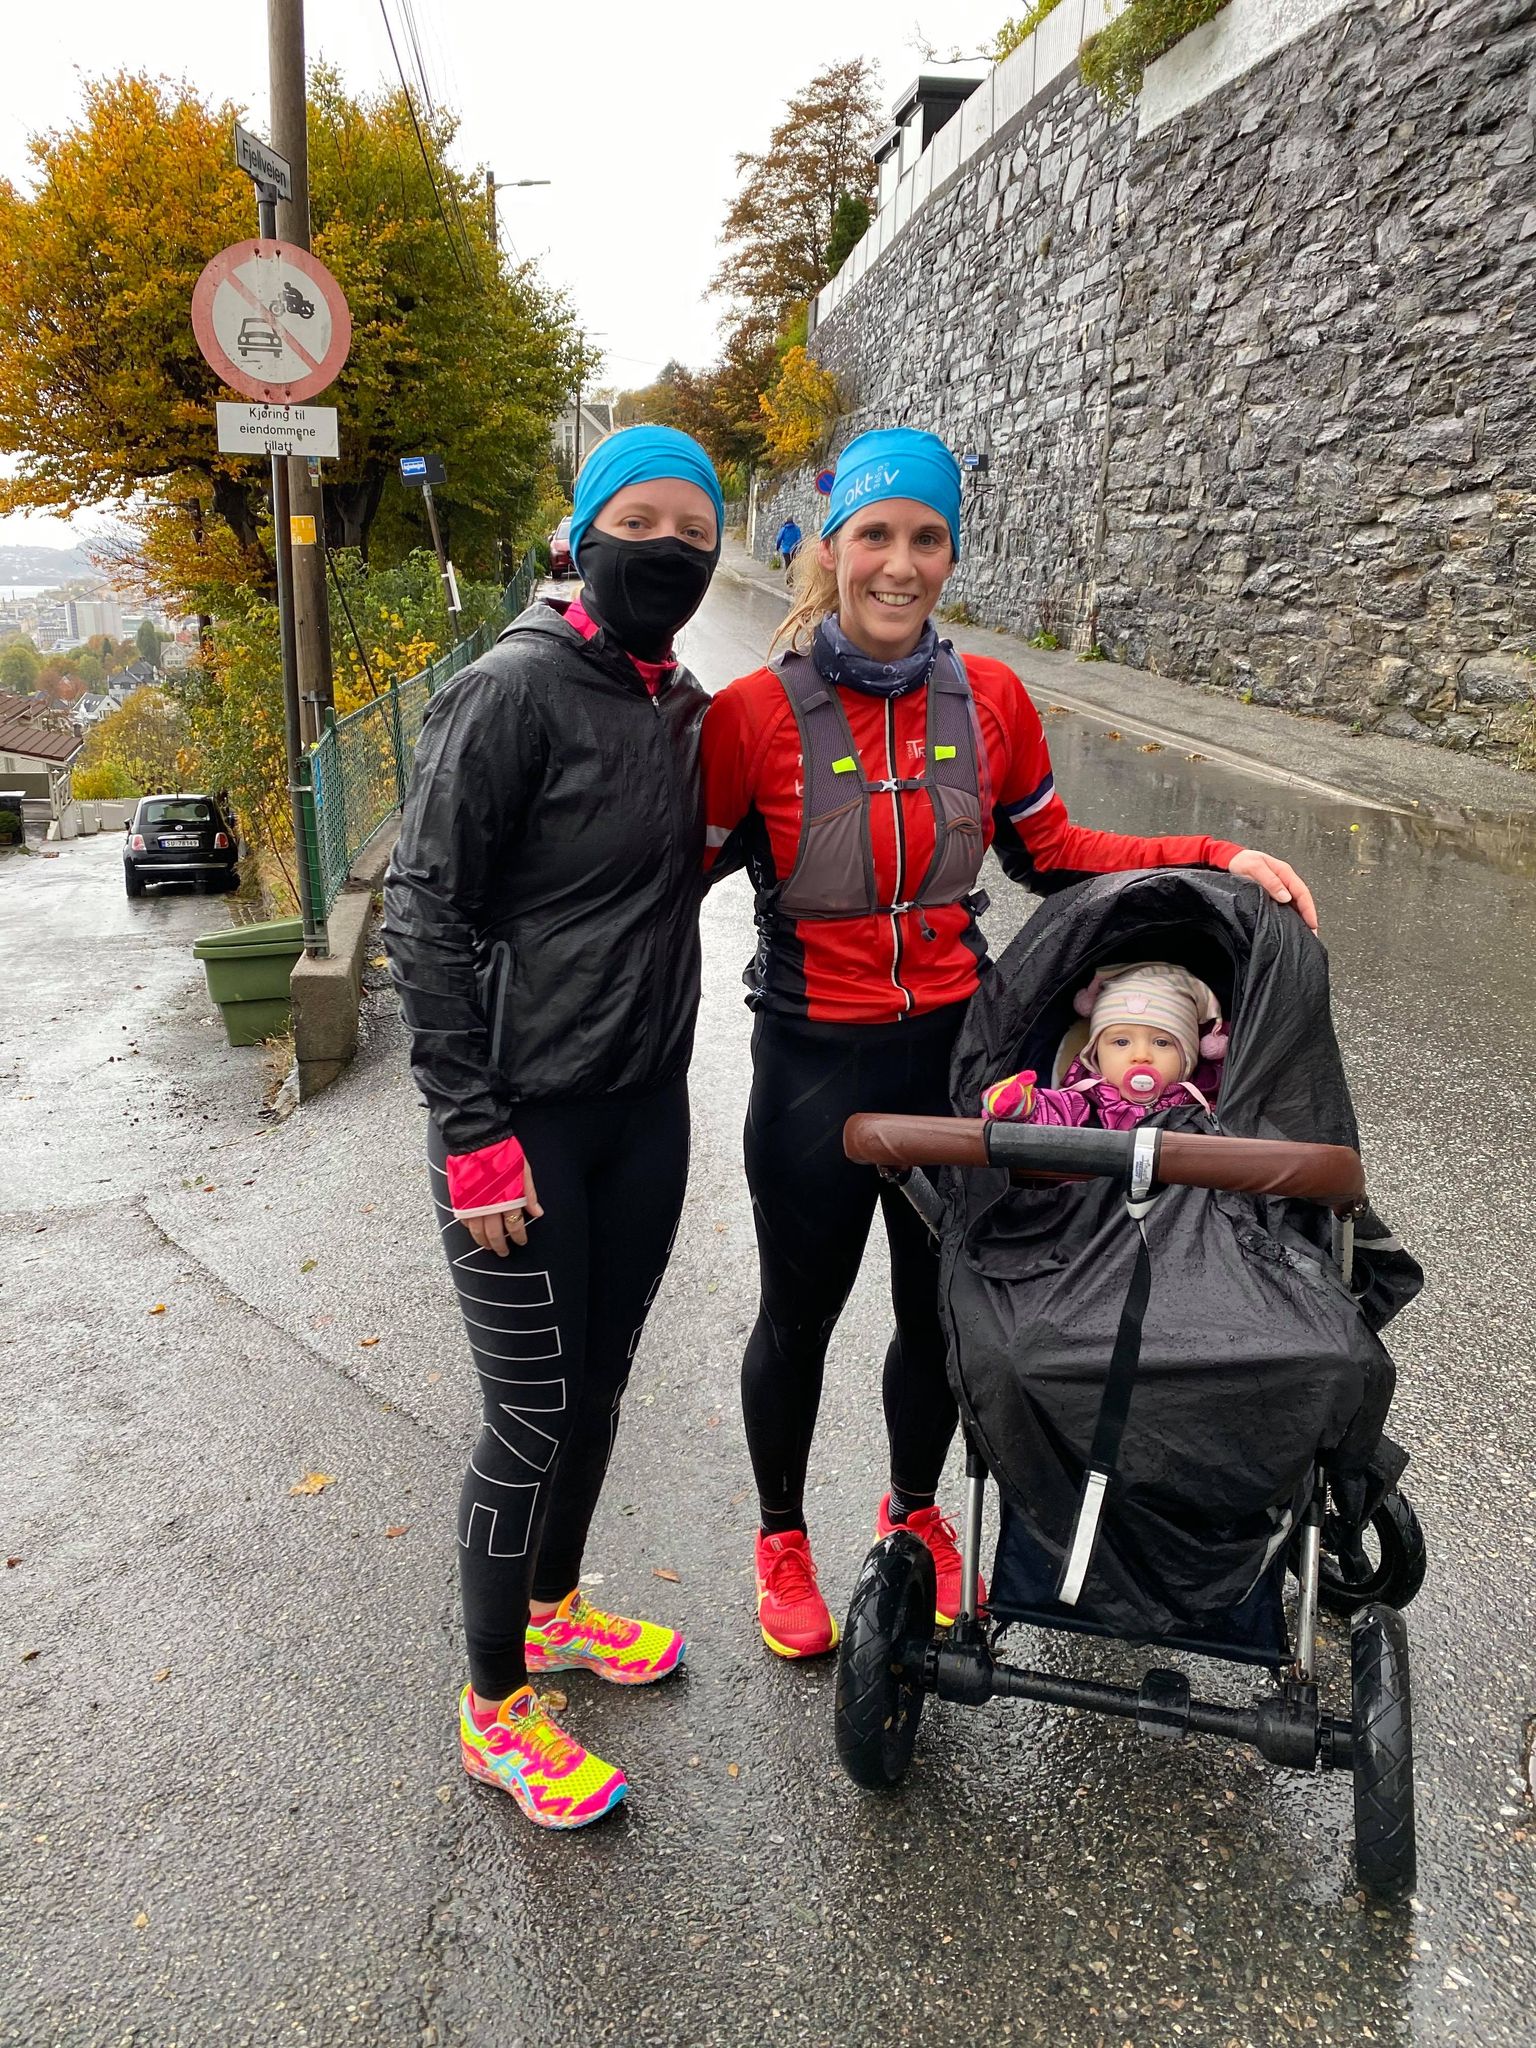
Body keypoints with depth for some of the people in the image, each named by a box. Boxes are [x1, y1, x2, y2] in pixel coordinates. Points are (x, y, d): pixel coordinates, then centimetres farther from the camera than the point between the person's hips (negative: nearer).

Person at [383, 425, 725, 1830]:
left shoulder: (684, 706, 8)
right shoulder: (518, 689, -15)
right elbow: (426, 912, -16)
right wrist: (471, 1133, -18)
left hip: (644, 1104, 7)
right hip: (525, 1119, -7)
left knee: (599, 1385, 19)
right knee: (536, 1419, 2)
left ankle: (554, 1608, 43)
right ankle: (495, 1710, 25)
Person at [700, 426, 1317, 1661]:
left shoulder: (989, 700, -4)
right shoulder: (755, 712, -14)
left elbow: (1051, 853, 8)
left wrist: (1214, 860, 1)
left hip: (953, 1047, 3)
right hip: (816, 1061, -3)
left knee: (941, 1309, 18)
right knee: (799, 1317, 16)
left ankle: (915, 1512, 48)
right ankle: (783, 1538, 44)